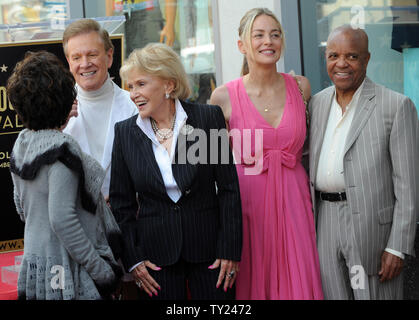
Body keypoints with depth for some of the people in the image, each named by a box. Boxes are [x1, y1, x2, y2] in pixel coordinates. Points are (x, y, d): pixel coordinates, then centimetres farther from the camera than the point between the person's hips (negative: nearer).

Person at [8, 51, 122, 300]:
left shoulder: (22, 143, 6)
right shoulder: (61, 148, -19)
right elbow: (61, 219, -23)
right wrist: (101, 269, -17)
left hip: (34, 263, 8)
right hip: (68, 275, -8)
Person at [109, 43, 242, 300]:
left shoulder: (209, 118, -4)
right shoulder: (125, 132, 1)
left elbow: (228, 188, -2)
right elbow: (122, 202, 6)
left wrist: (230, 250, -6)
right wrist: (133, 259, -1)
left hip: (209, 248, -1)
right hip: (156, 254, 1)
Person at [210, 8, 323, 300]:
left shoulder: (301, 87, 4)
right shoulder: (224, 97, -3)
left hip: (293, 201, 2)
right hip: (247, 201, -2)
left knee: (296, 283, 1)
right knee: (250, 284, 3)